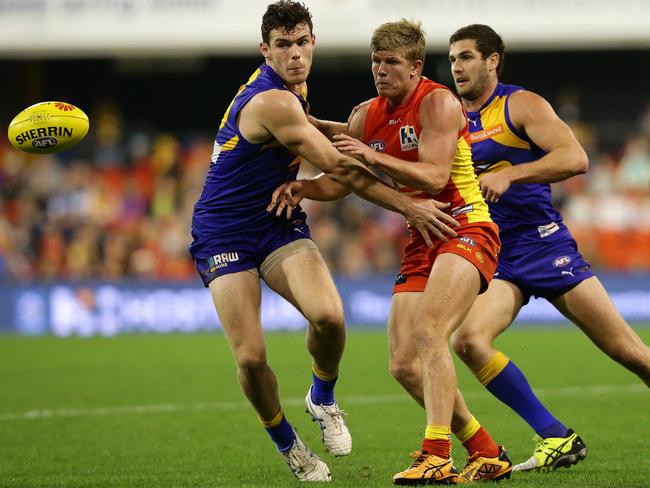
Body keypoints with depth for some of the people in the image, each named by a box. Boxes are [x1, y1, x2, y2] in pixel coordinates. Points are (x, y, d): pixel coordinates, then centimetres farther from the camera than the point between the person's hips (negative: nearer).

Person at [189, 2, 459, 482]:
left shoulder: (292, 89, 5)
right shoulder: (272, 102, -23)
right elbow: (340, 169, -21)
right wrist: (409, 206, -17)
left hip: (279, 222, 7)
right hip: (223, 233, -6)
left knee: (328, 315, -22)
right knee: (250, 357, -15)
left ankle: (322, 398, 6)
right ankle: (288, 445, 10)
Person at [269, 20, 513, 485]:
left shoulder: (438, 103, -11)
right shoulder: (368, 117, 10)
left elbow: (434, 177, -22)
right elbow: (339, 181, 18)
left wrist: (374, 157, -31)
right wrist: (301, 187, -2)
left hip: (466, 229, -8)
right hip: (421, 240, 8)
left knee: (428, 332, -28)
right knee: (404, 363, -1)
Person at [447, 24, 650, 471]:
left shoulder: (521, 105, -4)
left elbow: (575, 158, -18)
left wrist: (510, 174, -27)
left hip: (544, 244, -4)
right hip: (494, 259, 4)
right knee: (469, 339, -24)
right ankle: (557, 439, -14)